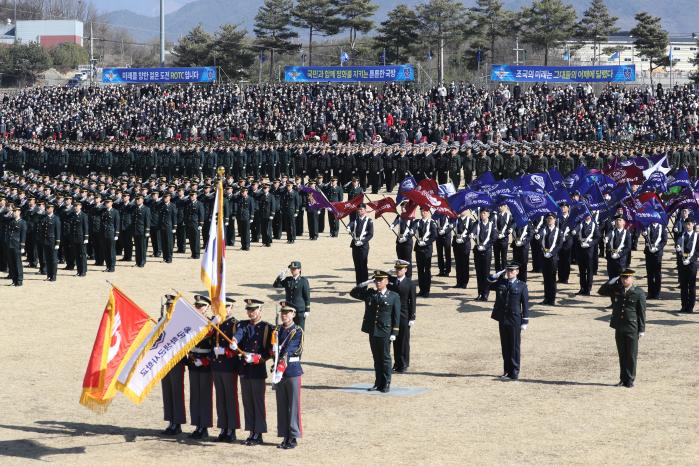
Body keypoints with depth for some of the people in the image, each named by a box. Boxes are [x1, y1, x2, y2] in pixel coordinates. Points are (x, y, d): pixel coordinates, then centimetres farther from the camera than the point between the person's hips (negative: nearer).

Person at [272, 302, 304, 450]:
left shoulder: (297, 331, -6)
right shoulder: (277, 330, 11)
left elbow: (289, 349, -20)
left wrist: (282, 364, -31)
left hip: (292, 371, -5)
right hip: (279, 370, 5)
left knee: (293, 405, -1)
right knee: (281, 405, 8)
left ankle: (293, 438, 3)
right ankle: (285, 437, 14)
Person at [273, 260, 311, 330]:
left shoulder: (303, 281, -6)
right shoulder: (287, 280, 8)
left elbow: (307, 296, -6)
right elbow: (275, 285, 4)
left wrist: (307, 310, -8)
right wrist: (279, 277, -14)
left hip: (300, 311, -5)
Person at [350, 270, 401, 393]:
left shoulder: (394, 296, -1)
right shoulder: (369, 294, 9)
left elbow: (396, 316, -3)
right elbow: (353, 293, 8)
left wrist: (394, 333, -9)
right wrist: (366, 283, -1)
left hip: (385, 333, -4)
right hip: (372, 332, 4)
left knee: (385, 358, 2)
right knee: (376, 358, 11)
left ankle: (386, 384, 9)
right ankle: (378, 383, 18)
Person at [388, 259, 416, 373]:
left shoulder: (410, 284, -4)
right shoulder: (390, 281, 6)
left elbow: (412, 302, -4)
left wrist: (412, 318, -7)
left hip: (404, 316, -4)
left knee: (404, 341, 2)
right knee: (395, 340, 9)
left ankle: (404, 365, 8)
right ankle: (397, 363, 17)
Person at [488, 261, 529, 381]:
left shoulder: (522, 286, -1)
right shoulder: (501, 283, 8)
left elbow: (525, 305, -2)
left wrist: (525, 322, -5)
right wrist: (501, 273, 0)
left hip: (515, 320, -4)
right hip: (502, 319, 4)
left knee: (514, 347, 1)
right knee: (505, 346, 9)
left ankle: (514, 373, 6)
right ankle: (507, 370, 18)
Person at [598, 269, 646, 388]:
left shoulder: (639, 293, -4)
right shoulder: (616, 291, 7)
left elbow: (641, 312, -4)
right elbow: (602, 291, 9)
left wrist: (642, 329, -7)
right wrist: (614, 280, 1)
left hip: (632, 329, -4)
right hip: (619, 328, 4)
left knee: (631, 355, 1)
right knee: (622, 355, 10)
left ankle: (630, 380, 9)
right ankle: (623, 379, 18)